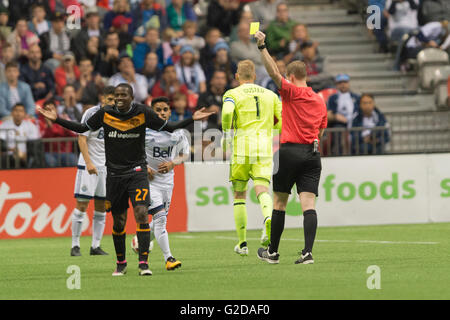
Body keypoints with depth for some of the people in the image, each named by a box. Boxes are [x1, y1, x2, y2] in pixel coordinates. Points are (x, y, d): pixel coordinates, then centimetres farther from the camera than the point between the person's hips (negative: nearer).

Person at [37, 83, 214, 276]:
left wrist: (192, 119, -7)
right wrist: (57, 120, 0)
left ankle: (143, 262, -17)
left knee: (141, 213, -18)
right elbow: (82, 128, 8)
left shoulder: (143, 113, -5)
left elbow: (168, 128, 4)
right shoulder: (105, 114, -3)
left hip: (137, 171, -1)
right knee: (119, 222, 6)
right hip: (114, 173, 1)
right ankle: (121, 263, 25)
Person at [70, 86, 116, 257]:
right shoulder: (91, 113, -10)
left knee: (101, 207, 5)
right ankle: (75, 245, 0)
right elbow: (82, 139, -13)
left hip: (105, 166, 6)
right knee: (82, 205, -6)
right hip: (88, 166, -6)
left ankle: (95, 246, 10)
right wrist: (88, 162, -23)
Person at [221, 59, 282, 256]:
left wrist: (226, 134, -4)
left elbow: (227, 112, -17)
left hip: (242, 148, -2)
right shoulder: (270, 95, 15)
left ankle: (242, 243, 14)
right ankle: (268, 218, -43)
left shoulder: (233, 94, 4)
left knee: (239, 195, 11)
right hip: (264, 148, 2)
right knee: (262, 191, -8)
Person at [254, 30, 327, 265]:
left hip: (289, 151, -5)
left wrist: (262, 46, -17)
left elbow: (274, 73, -16)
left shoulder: (292, 92, -4)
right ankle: (308, 252, -18)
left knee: (279, 203, 8)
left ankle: (272, 252, 16)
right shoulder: (320, 101, 15)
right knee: (308, 204, -5)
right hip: (312, 153, 5)